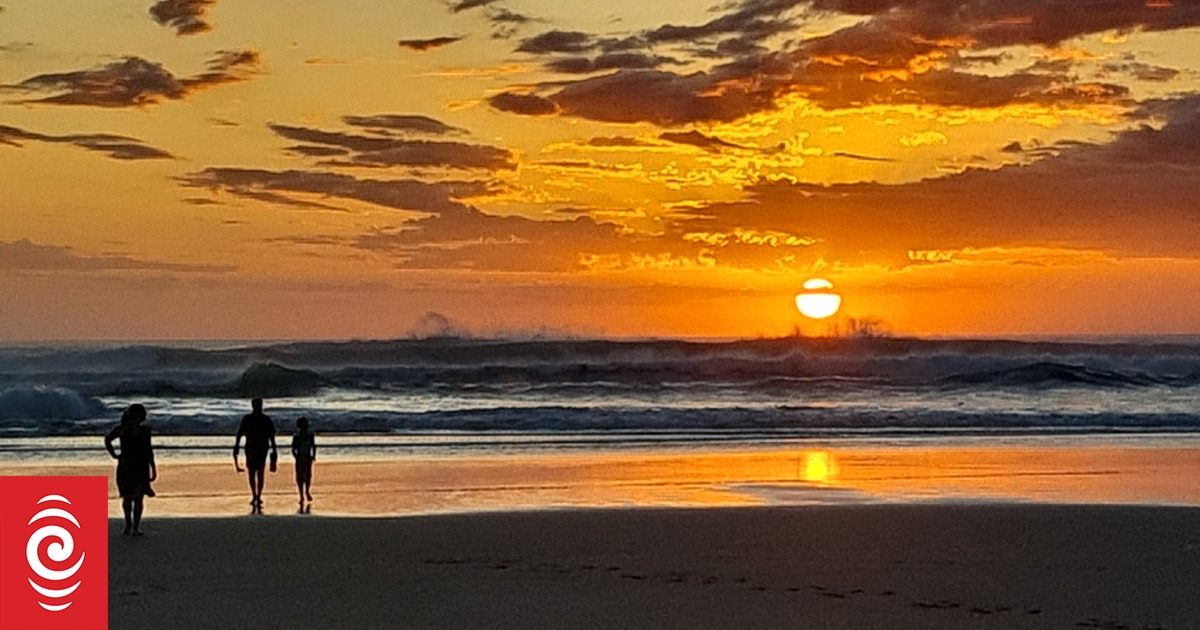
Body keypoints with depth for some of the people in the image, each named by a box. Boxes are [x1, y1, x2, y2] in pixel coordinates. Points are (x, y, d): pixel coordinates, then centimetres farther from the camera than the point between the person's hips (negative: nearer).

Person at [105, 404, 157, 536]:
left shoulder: (144, 431, 0)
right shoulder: (120, 430, 0)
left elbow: (149, 450, 7)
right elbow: (107, 439, 17)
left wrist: (153, 468, 5)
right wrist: (114, 454, 7)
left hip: (141, 467, -1)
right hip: (125, 467, 1)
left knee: (138, 498, -5)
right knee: (127, 497, 7)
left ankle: (136, 526, 0)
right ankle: (128, 524, 23)